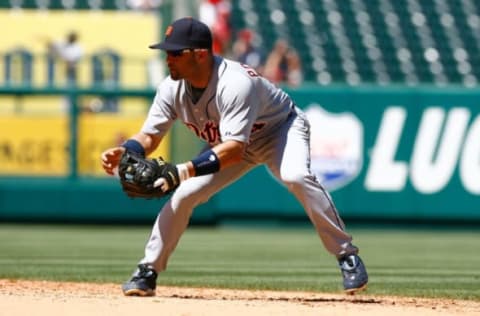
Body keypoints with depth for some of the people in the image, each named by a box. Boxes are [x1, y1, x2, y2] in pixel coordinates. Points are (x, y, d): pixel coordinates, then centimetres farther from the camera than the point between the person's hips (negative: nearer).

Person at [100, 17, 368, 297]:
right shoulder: (173, 88, -19)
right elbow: (149, 136, -13)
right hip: (229, 143, 6)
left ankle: (347, 256, -26)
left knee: (296, 176, -35)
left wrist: (186, 170, -58)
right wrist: (124, 153, -35)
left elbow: (233, 149, -47)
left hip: (281, 128, -6)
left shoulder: (235, 83, -40)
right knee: (184, 195, -9)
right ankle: (148, 272, 4)